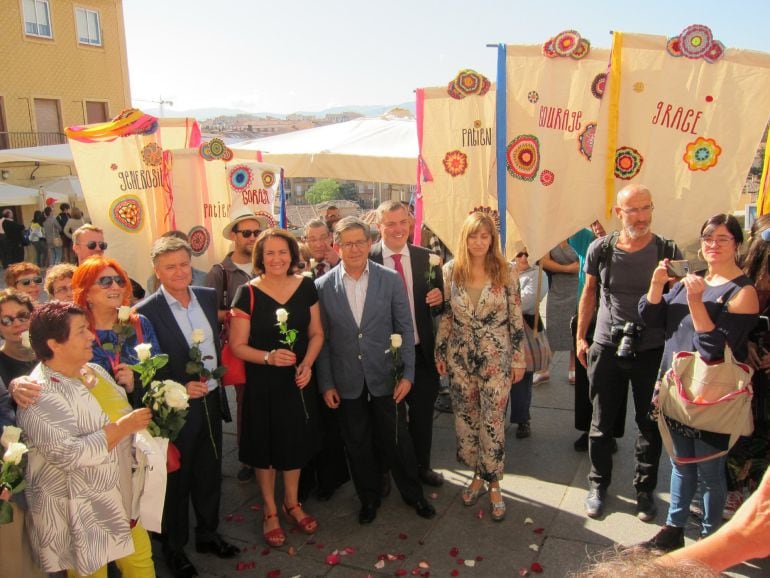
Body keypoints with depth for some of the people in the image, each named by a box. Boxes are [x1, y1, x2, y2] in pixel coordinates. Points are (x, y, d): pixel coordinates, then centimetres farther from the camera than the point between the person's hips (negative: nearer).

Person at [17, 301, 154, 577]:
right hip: (78, 514, -7)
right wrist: (124, 426, -25)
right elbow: (69, 454, -30)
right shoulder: (39, 395, -23)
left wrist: (140, 419, -1)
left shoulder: (94, 371, 2)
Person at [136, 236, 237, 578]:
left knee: (210, 475, 20)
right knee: (176, 482, 14)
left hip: (211, 402, 5)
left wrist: (217, 383, 9)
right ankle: (173, 548, 36)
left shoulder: (209, 297, 0)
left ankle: (207, 534, 43)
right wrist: (180, 390, -24)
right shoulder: (146, 312, -16)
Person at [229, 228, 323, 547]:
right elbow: (237, 345, -11)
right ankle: (270, 511, 35)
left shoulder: (305, 286, -3)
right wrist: (268, 357, -27)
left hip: (298, 380, 3)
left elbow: (316, 333, 3)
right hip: (263, 383, -3)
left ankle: (292, 502, 41)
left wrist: (307, 364, -12)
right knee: (266, 445, 12)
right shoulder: (248, 293, -13)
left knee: (296, 442, 17)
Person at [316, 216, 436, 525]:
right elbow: (321, 339, 0)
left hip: (386, 377, 0)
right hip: (347, 382, 1)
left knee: (397, 439, 11)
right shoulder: (323, 286, -4)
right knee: (357, 444, 14)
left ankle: (412, 493, 35)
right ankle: (369, 497, 37)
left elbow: (405, 328, -1)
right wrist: (326, 384, -1)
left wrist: (407, 373, -6)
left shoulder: (391, 280, -4)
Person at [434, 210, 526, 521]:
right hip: (459, 358, 2)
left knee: (493, 422, 1)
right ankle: (477, 476, 30)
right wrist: (439, 353, 6)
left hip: (496, 358, -2)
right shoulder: (450, 270, -2)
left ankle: (494, 484, 19)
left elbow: (516, 319, -3)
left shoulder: (506, 272, -6)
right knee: (465, 419, 11)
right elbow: (444, 315, 5)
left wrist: (519, 359, -2)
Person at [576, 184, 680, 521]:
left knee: (650, 425, 11)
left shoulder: (667, 252, -5)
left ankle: (644, 489, 31)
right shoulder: (601, 249, -3)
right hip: (607, 347, 0)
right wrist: (580, 337, 8)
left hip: (652, 350, 0)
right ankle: (598, 485, 30)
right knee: (602, 423, 10)